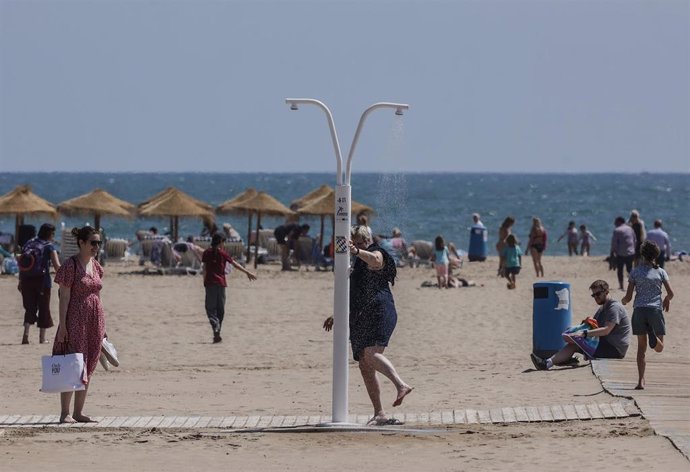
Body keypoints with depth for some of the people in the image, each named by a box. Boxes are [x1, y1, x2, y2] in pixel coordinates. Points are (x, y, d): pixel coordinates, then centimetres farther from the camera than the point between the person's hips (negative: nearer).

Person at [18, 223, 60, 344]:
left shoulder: (29, 244, 11)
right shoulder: (49, 247, -4)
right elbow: (57, 266, -14)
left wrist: (20, 281, 19)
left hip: (27, 280, 4)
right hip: (42, 280, -4)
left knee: (30, 307, 12)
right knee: (43, 308, 9)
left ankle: (26, 333, -7)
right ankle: (42, 337, 14)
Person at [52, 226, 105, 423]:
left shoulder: (96, 266, 11)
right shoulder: (71, 266, -10)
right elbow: (64, 297, -11)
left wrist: (102, 325, 16)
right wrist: (62, 325, -15)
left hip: (94, 321, 7)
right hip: (76, 320, -7)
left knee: (88, 368, 8)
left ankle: (78, 412, 14)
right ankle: (65, 413, -2)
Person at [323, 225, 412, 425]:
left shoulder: (376, 254, 1)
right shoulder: (359, 262, 28)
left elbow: (375, 261, -28)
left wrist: (357, 251, -45)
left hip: (378, 311, -9)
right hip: (362, 319, 9)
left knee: (371, 354, -30)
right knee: (365, 366, 2)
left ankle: (401, 385, -40)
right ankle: (379, 414, 2)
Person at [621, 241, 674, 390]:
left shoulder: (635, 272, 4)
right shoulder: (660, 272, 4)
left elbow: (628, 296, 2)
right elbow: (670, 293, -2)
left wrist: (623, 301, 26)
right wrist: (667, 300, 21)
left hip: (639, 310, 1)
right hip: (656, 309, -1)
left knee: (641, 347, 6)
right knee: (659, 348, 9)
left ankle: (641, 380, -4)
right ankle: (654, 337, -27)